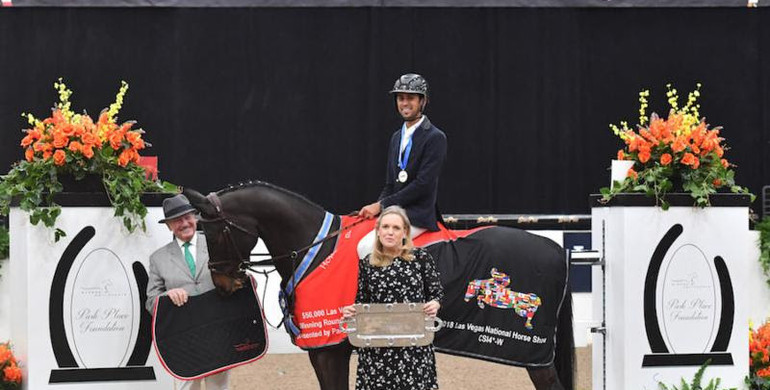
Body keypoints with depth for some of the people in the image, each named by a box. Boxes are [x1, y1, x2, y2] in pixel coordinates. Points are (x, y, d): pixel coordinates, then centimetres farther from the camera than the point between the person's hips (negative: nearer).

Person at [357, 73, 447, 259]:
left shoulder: (435, 138, -7)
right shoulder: (397, 137, 19)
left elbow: (423, 184, -16)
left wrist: (381, 205, -15)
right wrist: (374, 208, -1)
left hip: (418, 216, -8)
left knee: (366, 247, -26)